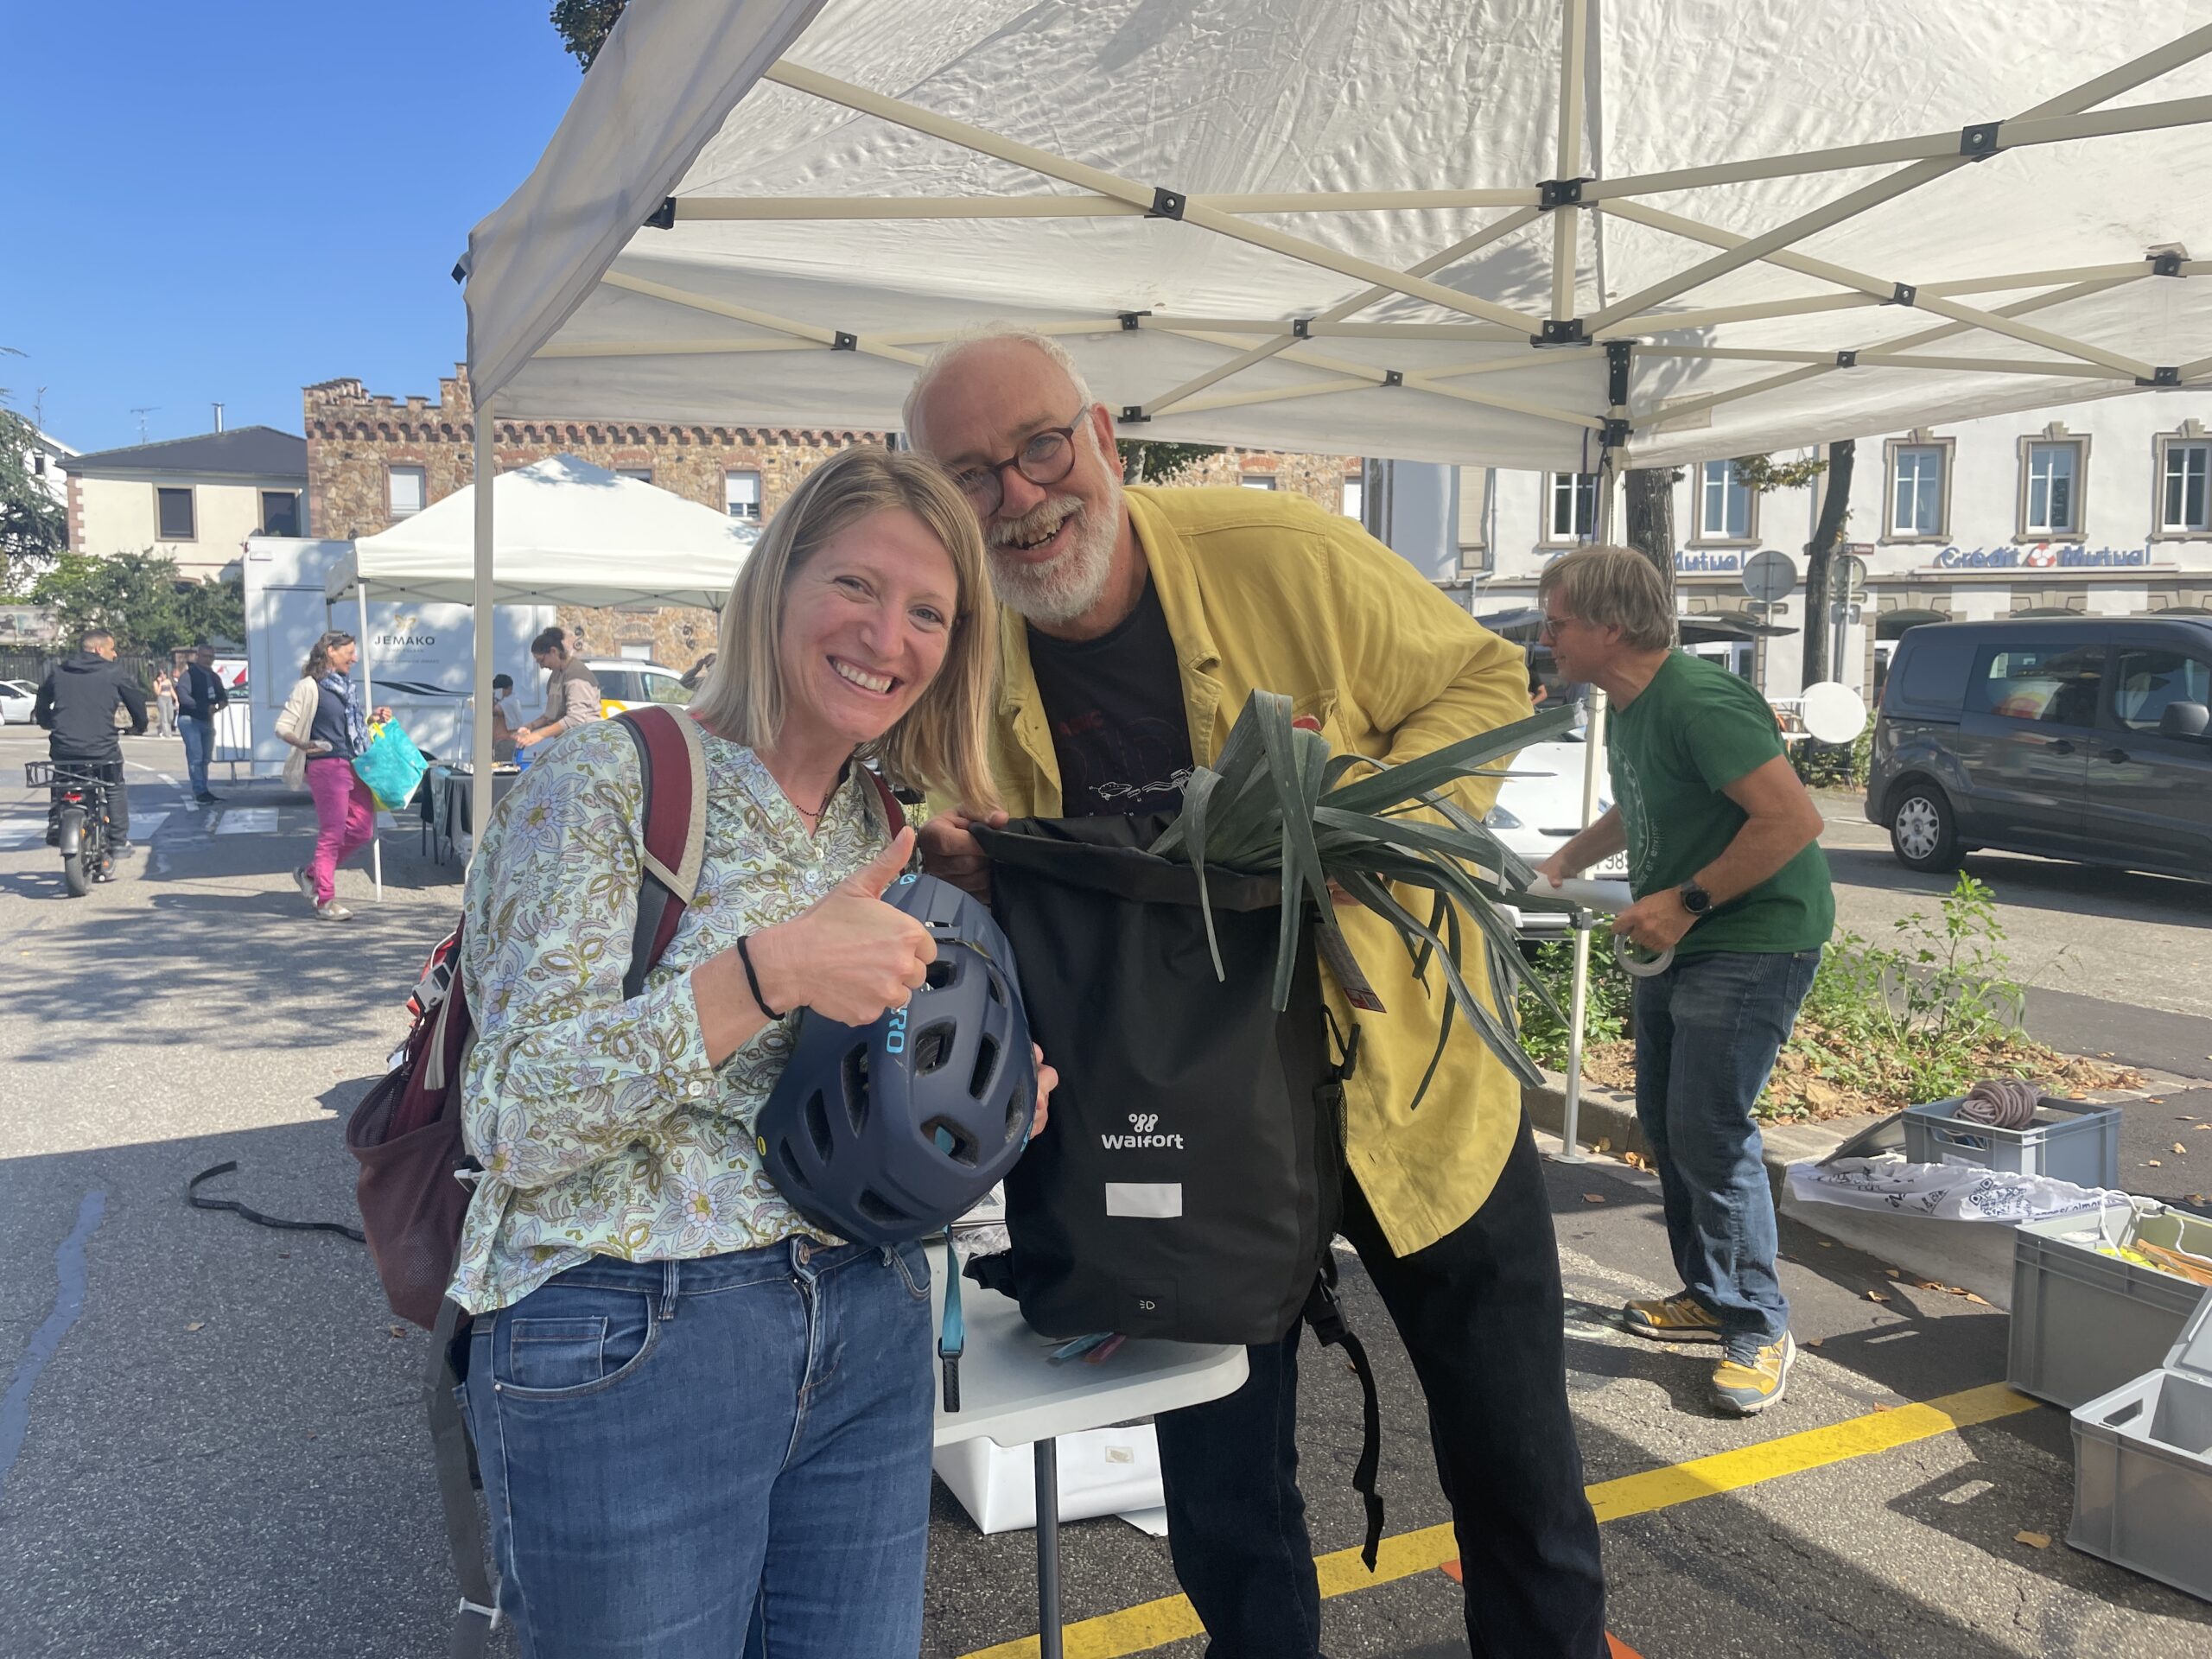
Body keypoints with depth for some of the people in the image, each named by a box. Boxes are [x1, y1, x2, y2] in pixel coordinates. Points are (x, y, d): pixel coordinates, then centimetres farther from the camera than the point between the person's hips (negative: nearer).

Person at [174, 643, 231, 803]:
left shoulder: (214, 677, 12)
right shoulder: (189, 674, -12)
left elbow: (222, 694, 20)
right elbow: (183, 696, -24)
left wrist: (223, 702, -6)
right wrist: (206, 707, -31)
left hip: (208, 721, 8)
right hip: (190, 720, -8)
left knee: (206, 758, 12)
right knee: (196, 756, -14)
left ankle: (202, 790, 21)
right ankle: (200, 791, -15)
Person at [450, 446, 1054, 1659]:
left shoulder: (896, 828, 9)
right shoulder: (606, 782, -11)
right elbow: (513, 1122, -18)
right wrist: (768, 969, -28)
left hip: (869, 1331, 6)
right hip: (625, 1348, -6)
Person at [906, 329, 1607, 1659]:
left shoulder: (1287, 556, -18)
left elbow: (1484, 683, -5)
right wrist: (970, 874, -19)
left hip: (1410, 1079, -1)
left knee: (1521, 1484, 17)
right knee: (1227, 1523, 15)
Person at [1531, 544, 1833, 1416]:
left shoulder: (1699, 699, -22)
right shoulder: (1629, 707, 9)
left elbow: (1793, 819, -28)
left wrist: (1686, 900, -24)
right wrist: (1565, 862, 19)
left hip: (1754, 941, -10)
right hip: (1677, 942, 10)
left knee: (1710, 1129, -11)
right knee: (1664, 1121, 13)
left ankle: (1758, 1327, 5)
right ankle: (1708, 1295, 27)